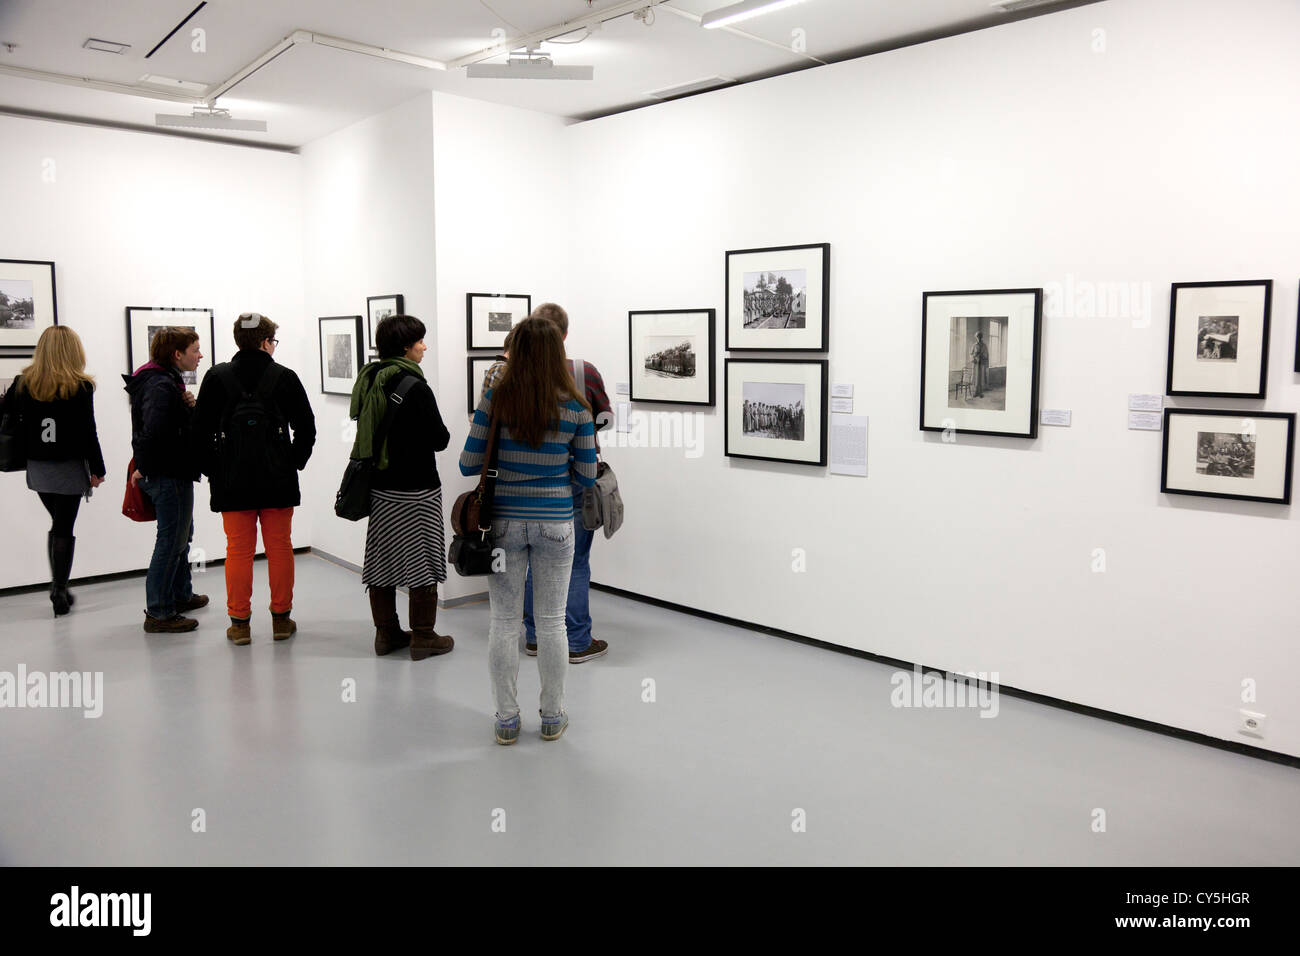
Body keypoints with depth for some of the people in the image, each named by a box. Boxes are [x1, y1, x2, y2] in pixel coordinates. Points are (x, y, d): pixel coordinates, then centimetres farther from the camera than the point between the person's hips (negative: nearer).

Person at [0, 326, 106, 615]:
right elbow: (88, 432, -9)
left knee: (58, 523, 19)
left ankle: (57, 586, 18)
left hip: (37, 467, 4)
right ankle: (60, 593, 5)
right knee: (64, 528, 3)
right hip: (69, 467, -4)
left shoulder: (23, 383, 1)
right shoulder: (81, 387, -10)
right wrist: (97, 469, -4)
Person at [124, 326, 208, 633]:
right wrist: (144, 468, -22)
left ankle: (181, 595, 39)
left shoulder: (166, 381, 13)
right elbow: (154, 431, -32)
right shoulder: (161, 386, -21)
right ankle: (158, 613, 7)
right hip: (169, 475, -11)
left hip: (174, 473, 11)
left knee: (182, 535, 23)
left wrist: (187, 405, 2)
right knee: (171, 540, -2)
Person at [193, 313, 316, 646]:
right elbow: (306, 427, -1)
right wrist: (294, 463, 9)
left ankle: (240, 623, 11)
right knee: (280, 547, 8)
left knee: (238, 549, 6)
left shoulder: (216, 377, 1)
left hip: (232, 481, 1)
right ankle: (281, 619, 15)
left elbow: (201, 430, 1)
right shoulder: (284, 377, -2)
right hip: (278, 480, -1)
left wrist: (212, 470, 10)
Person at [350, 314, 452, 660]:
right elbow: (439, 439, -14)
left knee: (382, 556, 13)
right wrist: (445, 433, 6)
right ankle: (423, 637, 9)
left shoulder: (368, 381, 5)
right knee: (421, 559, 2)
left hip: (378, 487, 7)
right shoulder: (415, 387, -18)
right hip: (415, 489, -7)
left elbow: (364, 430, 14)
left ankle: (386, 632, 22)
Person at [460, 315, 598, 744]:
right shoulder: (576, 407, -7)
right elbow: (586, 476, -2)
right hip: (555, 523, 0)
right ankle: (553, 716, 24)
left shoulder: (495, 399, -8)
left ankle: (506, 719, 21)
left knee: (504, 621, 11)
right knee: (551, 621, 12)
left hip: (505, 521, 0)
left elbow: (468, 464, -4)